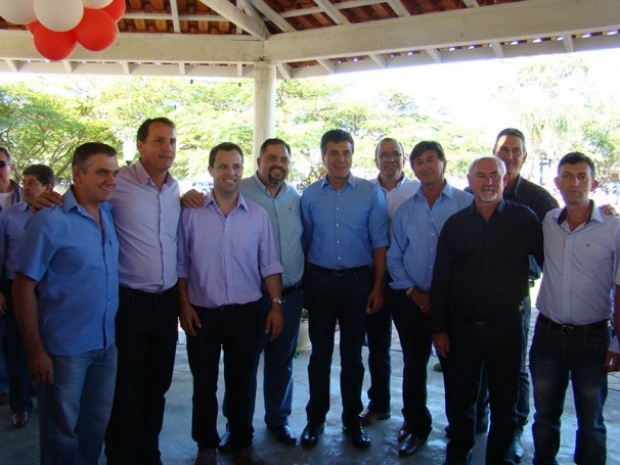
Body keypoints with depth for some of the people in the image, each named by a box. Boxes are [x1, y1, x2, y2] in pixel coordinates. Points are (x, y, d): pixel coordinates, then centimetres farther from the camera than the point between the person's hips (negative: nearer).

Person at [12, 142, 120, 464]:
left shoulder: (109, 213, 1)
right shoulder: (49, 223, -15)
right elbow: (24, 289, -12)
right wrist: (35, 351, -13)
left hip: (107, 344, 6)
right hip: (65, 349, -5)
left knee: (96, 425, 21)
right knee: (62, 432, 13)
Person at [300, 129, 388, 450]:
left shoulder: (371, 193, -2)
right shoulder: (310, 195, 3)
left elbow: (379, 244, -2)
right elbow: (305, 241, 7)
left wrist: (378, 287, -5)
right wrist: (303, 283, 3)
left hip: (358, 280, -1)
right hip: (320, 280, 1)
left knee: (352, 354, 10)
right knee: (320, 353, 10)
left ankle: (352, 420, 26)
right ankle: (316, 418, 25)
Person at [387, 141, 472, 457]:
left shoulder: (466, 204, -4)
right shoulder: (405, 210, 7)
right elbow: (394, 256, 10)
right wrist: (413, 291, -1)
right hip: (412, 300, 3)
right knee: (413, 366, 12)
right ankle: (416, 426, 31)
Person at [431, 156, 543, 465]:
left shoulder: (524, 220, -4)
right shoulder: (455, 224, 1)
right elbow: (440, 280, 3)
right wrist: (439, 328, 1)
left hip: (506, 326, -1)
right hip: (463, 327, 2)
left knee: (504, 401, 12)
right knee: (461, 398, 14)